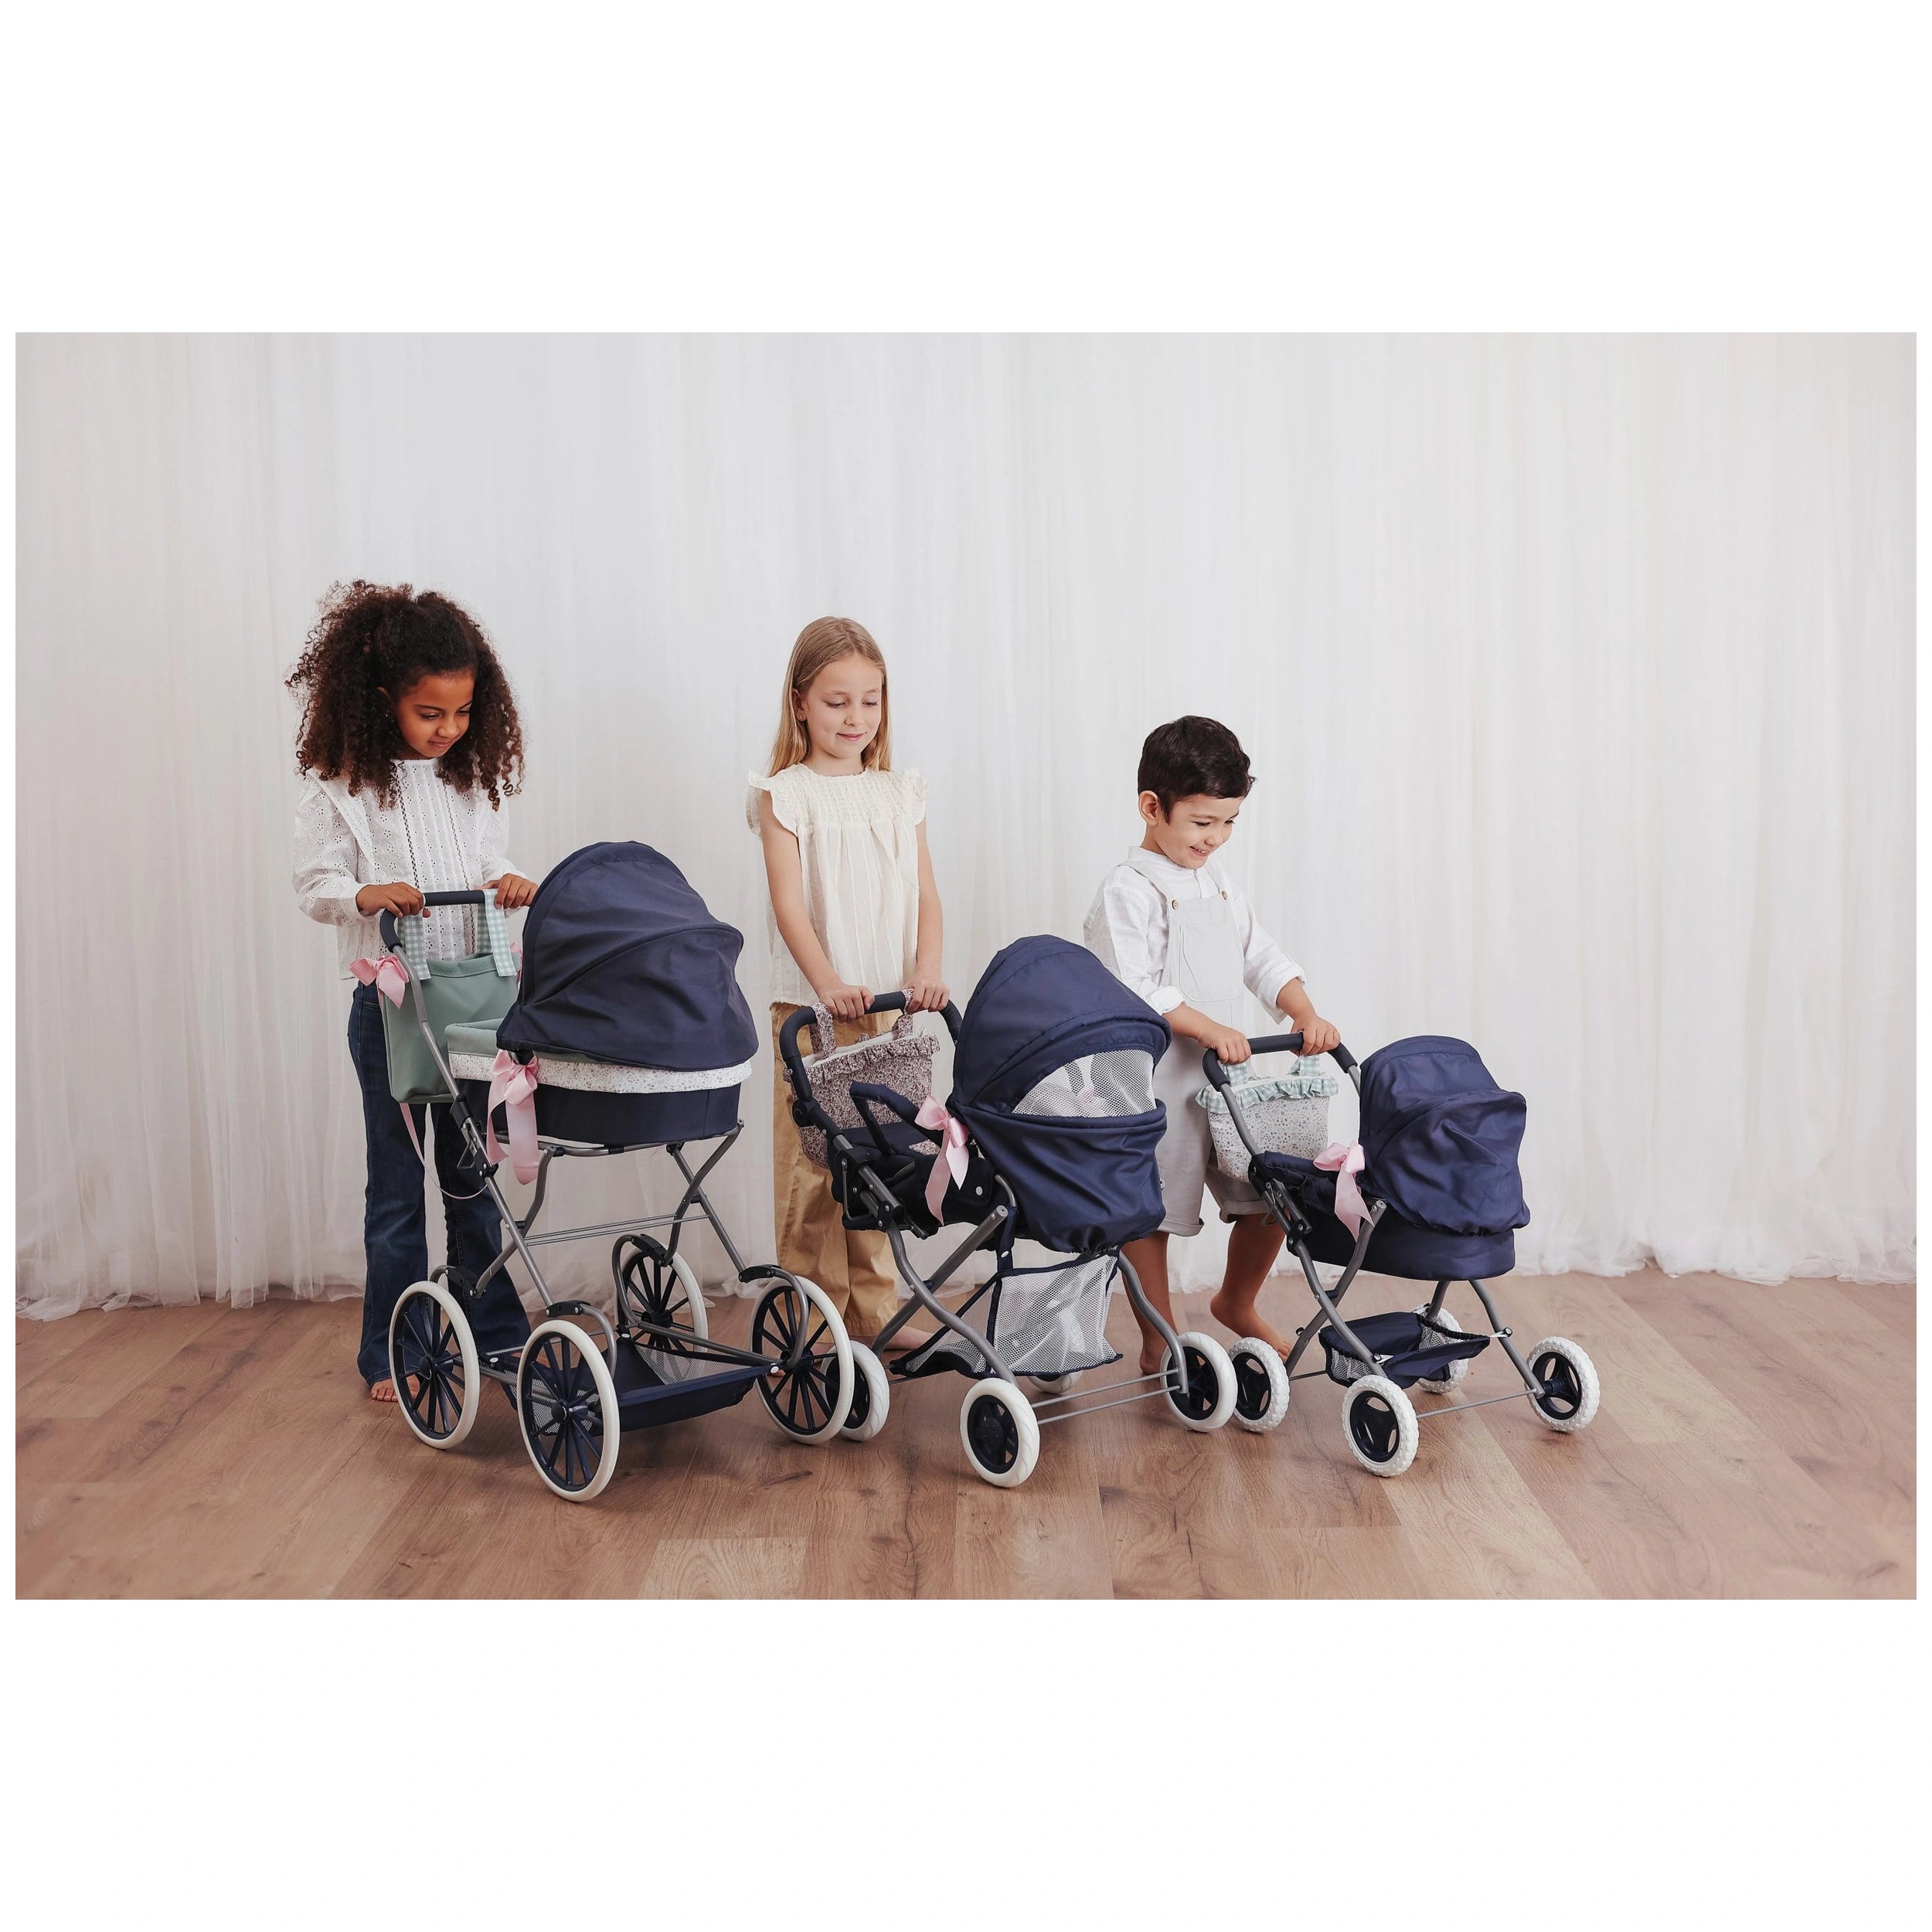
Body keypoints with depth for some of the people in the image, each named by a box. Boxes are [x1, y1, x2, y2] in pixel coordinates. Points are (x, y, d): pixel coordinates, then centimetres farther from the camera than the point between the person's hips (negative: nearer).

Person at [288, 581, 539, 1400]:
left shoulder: (472, 779, 6)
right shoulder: (341, 787, -7)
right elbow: (313, 884, -6)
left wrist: (510, 881, -8)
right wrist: (365, 894, -27)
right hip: (389, 1002, -4)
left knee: (473, 1175, 13)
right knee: (397, 1186, 5)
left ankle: (496, 1334, 24)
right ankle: (391, 1354, 18)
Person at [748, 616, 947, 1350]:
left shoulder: (899, 794, 13)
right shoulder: (785, 794, 0)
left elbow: (925, 894, 8)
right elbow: (789, 903, -10)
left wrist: (926, 972, -10)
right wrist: (828, 983, -24)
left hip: (891, 1007, 4)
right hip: (811, 1007, -4)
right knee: (811, 1162, -3)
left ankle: (873, 1311, 20)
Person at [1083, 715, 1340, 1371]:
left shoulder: (1218, 883, 14)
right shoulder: (1128, 891, -12)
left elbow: (1262, 959, 14)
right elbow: (1130, 990, -20)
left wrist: (1305, 1013, -2)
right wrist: (1208, 1028, -26)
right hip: (1156, 1081, -8)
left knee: (1272, 1192, 11)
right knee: (1150, 1212, 4)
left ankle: (1236, 1304, 35)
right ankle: (1158, 1342, 19)